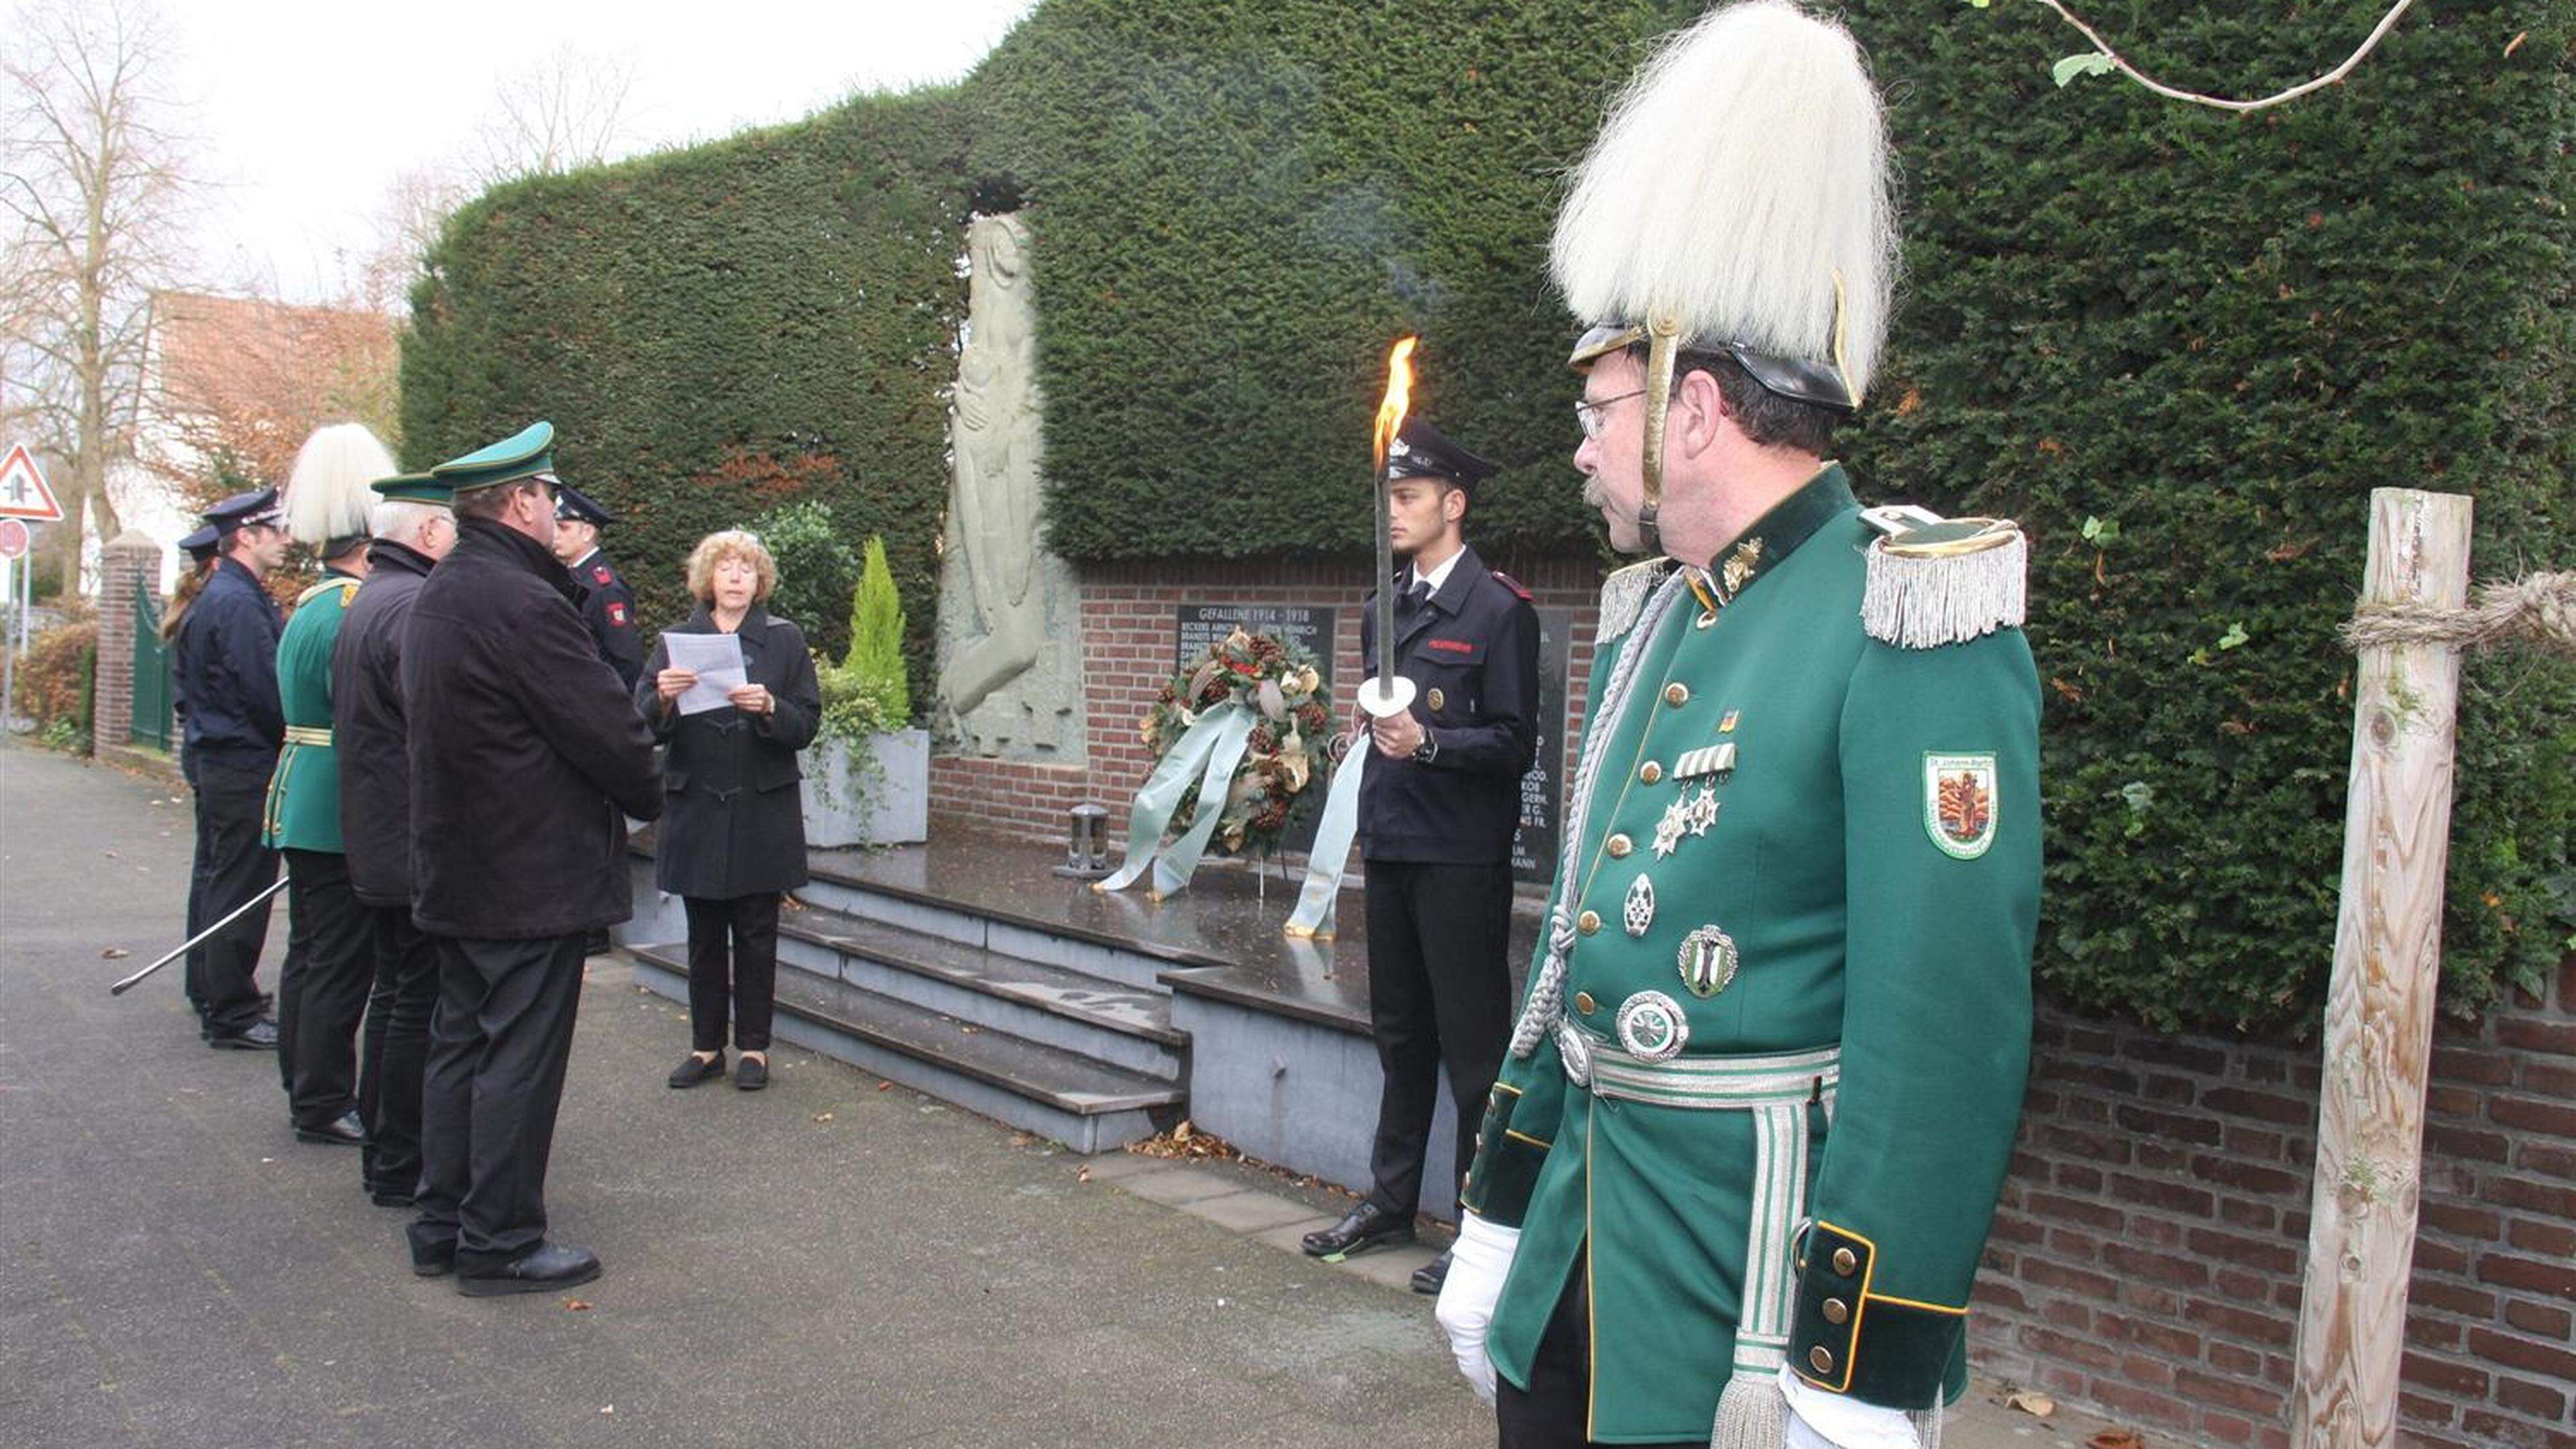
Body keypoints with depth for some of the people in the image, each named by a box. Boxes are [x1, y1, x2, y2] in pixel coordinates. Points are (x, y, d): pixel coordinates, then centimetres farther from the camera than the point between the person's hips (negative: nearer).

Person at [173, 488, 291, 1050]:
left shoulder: (215, 597, 15)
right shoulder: (238, 601, -17)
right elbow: (266, 687, -21)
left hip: (213, 757, 11)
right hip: (245, 763, -11)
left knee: (215, 877, 20)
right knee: (240, 889, -6)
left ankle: (209, 993, 33)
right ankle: (231, 1016, -2)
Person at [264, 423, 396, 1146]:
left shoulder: (310, 606, 14)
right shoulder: (354, 612, -18)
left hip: (304, 808, 10)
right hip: (346, 812, -10)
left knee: (312, 952, 16)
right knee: (341, 961, -2)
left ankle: (307, 1092, 26)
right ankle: (325, 1106, 5)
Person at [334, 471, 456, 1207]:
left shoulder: (366, 601, 15)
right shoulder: (415, 606, -19)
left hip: (377, 843, 11)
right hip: (422, 844, -11)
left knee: (395, 992, 18)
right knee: (423, 1004, -2)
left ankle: (382, 1151, 27)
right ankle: (402, 1168, 5)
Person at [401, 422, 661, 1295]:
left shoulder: (436, 597, 11)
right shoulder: (523, 604, -20)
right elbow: (608, 730, -16)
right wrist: (650, 798, 1)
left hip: (455, 868, 10)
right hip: (533, 876, -10)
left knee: (460, 1045, 16)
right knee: (519, 1057, -1)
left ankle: (442, 1225, 25)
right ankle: (500, 1245, 7)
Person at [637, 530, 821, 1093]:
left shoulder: (785, 640, 4)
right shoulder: (675, 641, 7)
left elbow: (806, 726, -2)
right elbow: (645, 726, 1)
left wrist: (769, 707, -21)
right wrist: (663, 698, -20)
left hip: (762, 809, -1)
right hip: (695, 809, 1)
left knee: (756, 935, 3)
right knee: (704, 936, 8)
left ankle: (754, 1047, 13)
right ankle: (706, 1046, 18)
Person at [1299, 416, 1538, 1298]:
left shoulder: (1498, 610, -10)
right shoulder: (1384, 608, 13)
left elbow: (1514, 743, -12)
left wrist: (1430, 742, -26)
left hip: (1461, 860, -8)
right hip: (1391, 850, 8)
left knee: (1472, 1045, -1)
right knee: (1399, 1034, 17)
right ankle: (1391, 1199, 30)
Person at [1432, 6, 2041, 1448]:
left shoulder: (1908, 625, -17)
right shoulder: (1649, 620, 9)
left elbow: (1947, 1025, -21)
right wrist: (1500, 1218, 17)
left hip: (1763, 1248, -7)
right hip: (1590, 1222, 8)